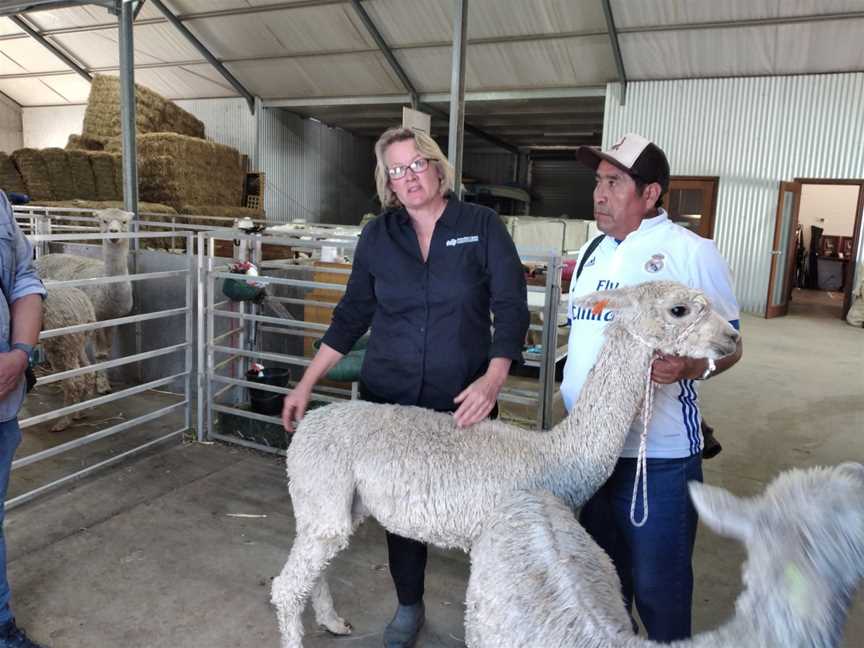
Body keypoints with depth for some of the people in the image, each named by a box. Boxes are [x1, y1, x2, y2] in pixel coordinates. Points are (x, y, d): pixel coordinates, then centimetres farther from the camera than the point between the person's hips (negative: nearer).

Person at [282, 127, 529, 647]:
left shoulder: (482, 225, -4)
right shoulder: (378, 236, 4)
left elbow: (510, 308, -8)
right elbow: (351, 316, 8)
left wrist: (493, 380, -22)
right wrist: (306, 385, 5)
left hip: (464, 401, -2)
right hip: (390, 398, 3)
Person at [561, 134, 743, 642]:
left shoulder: (693, 252, -10)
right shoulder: (594, 252, 11)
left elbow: (730, 345, -9)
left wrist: (690, 367, -29)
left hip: (658, 455, -6)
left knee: (657, 583, 8)